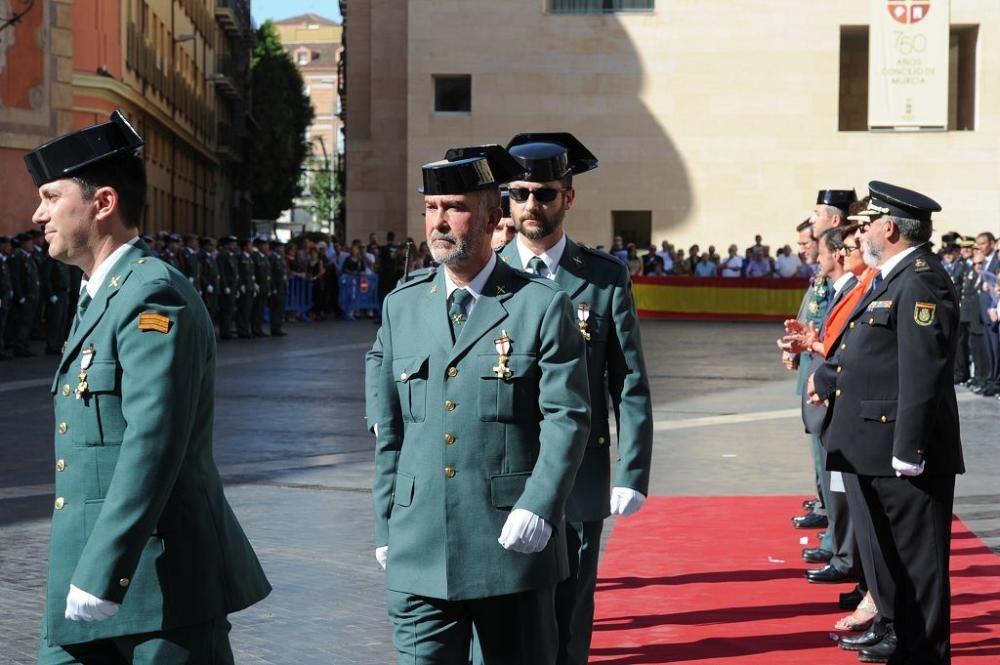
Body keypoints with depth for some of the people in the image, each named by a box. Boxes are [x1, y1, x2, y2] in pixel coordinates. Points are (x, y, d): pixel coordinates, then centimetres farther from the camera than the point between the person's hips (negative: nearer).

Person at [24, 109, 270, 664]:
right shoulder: (101, 297, 16)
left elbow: (152, 446, -24)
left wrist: (98, 578, -26)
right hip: (91, 581, 9)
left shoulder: (154, 297, -15)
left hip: (160, 583, -9)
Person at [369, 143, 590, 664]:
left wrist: (538, 508, -19)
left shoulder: (542, 306, -2)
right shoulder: (401, 307, 10)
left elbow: (568, 417, -7)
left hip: (512, 546, -3)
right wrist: (385, 526, 11)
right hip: (419, 551, 3)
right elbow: (389, 429, 14)